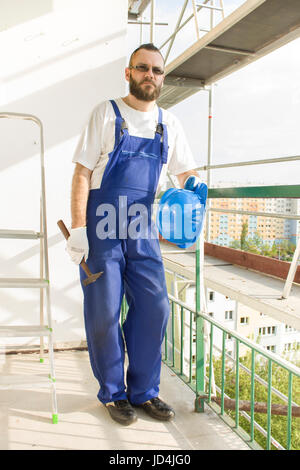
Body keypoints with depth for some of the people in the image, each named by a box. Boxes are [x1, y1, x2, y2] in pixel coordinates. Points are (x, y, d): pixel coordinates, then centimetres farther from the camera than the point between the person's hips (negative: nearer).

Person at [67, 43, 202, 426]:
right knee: (104, 315, 1)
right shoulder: (106, 114, 1)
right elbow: (82, 173, -4)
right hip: (101, 231, -4)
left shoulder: (169, 124, 12)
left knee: (154, 309, 3)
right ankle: (113, 394, 21)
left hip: (143, 232, 4)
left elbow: (186, 171, 17)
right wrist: (78, 229, -13)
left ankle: (143, 391, 22)